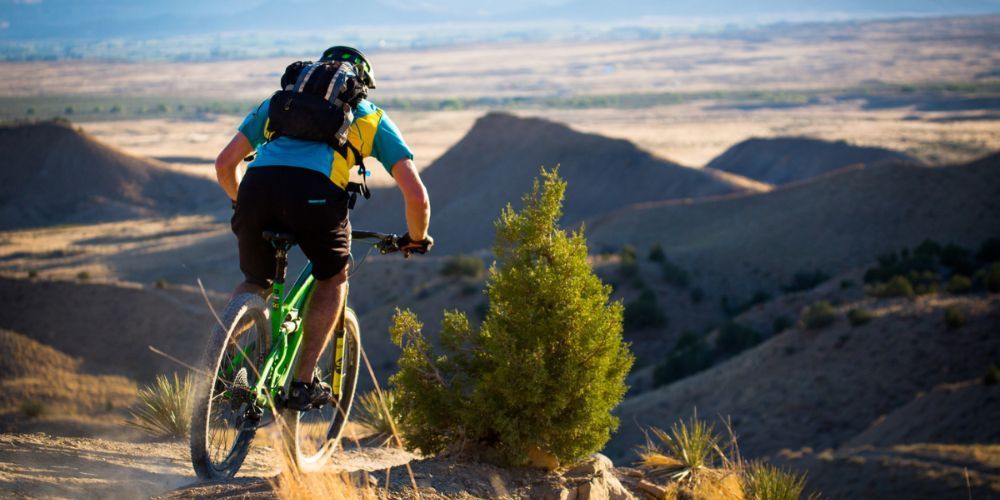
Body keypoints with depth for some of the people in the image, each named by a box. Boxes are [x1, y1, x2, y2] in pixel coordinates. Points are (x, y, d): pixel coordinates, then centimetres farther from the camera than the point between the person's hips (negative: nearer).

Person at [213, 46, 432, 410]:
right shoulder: (371, 117, 29)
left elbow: (224, 164, 33)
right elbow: (416, 195, 21)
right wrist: (416, 238, 40)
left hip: (257, 185, 3)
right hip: (316, 192, -2)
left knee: (255, 282, 28)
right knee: (333, 278, 26)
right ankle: (303, 383, 16)